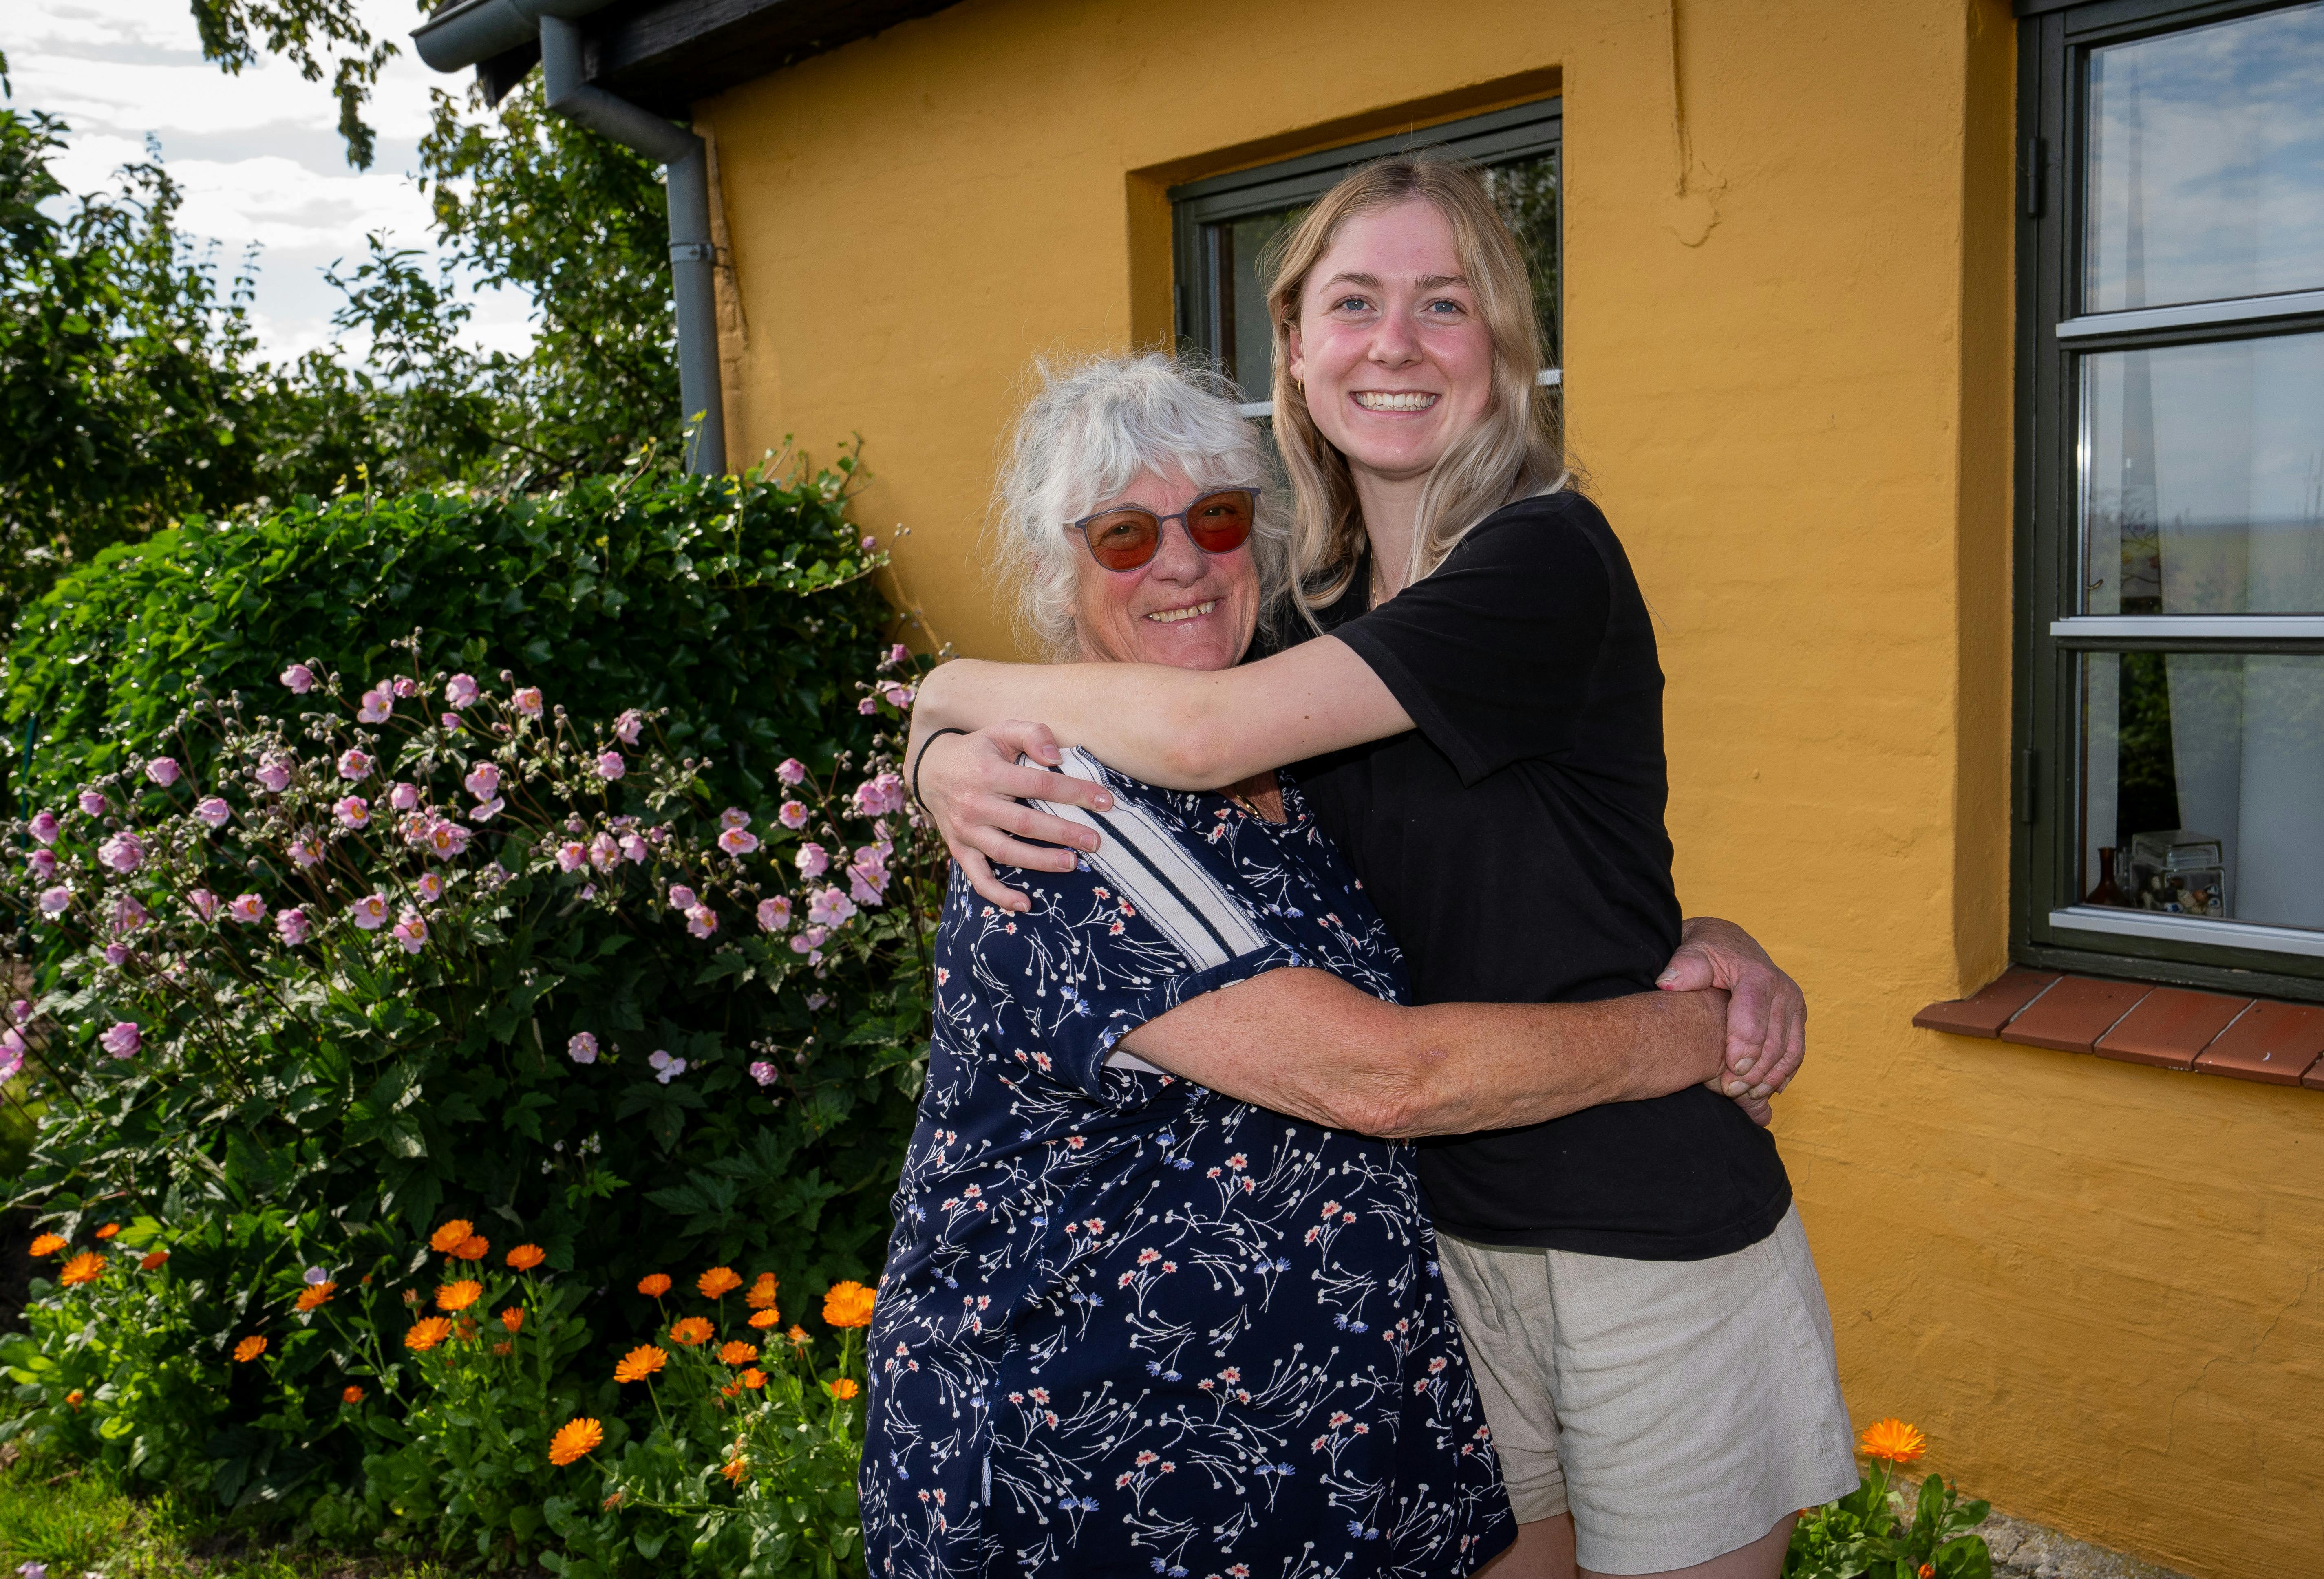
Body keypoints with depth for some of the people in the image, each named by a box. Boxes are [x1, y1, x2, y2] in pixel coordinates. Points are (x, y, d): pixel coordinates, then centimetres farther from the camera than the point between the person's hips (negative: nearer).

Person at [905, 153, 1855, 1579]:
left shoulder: (1548, 556, -18)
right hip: (1454, 1224, 6)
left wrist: (961, 687, -10)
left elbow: (1202, 732, -26)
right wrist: (957, 767, -15)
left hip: (1656, 1238, -6)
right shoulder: (1328, 604, 4)